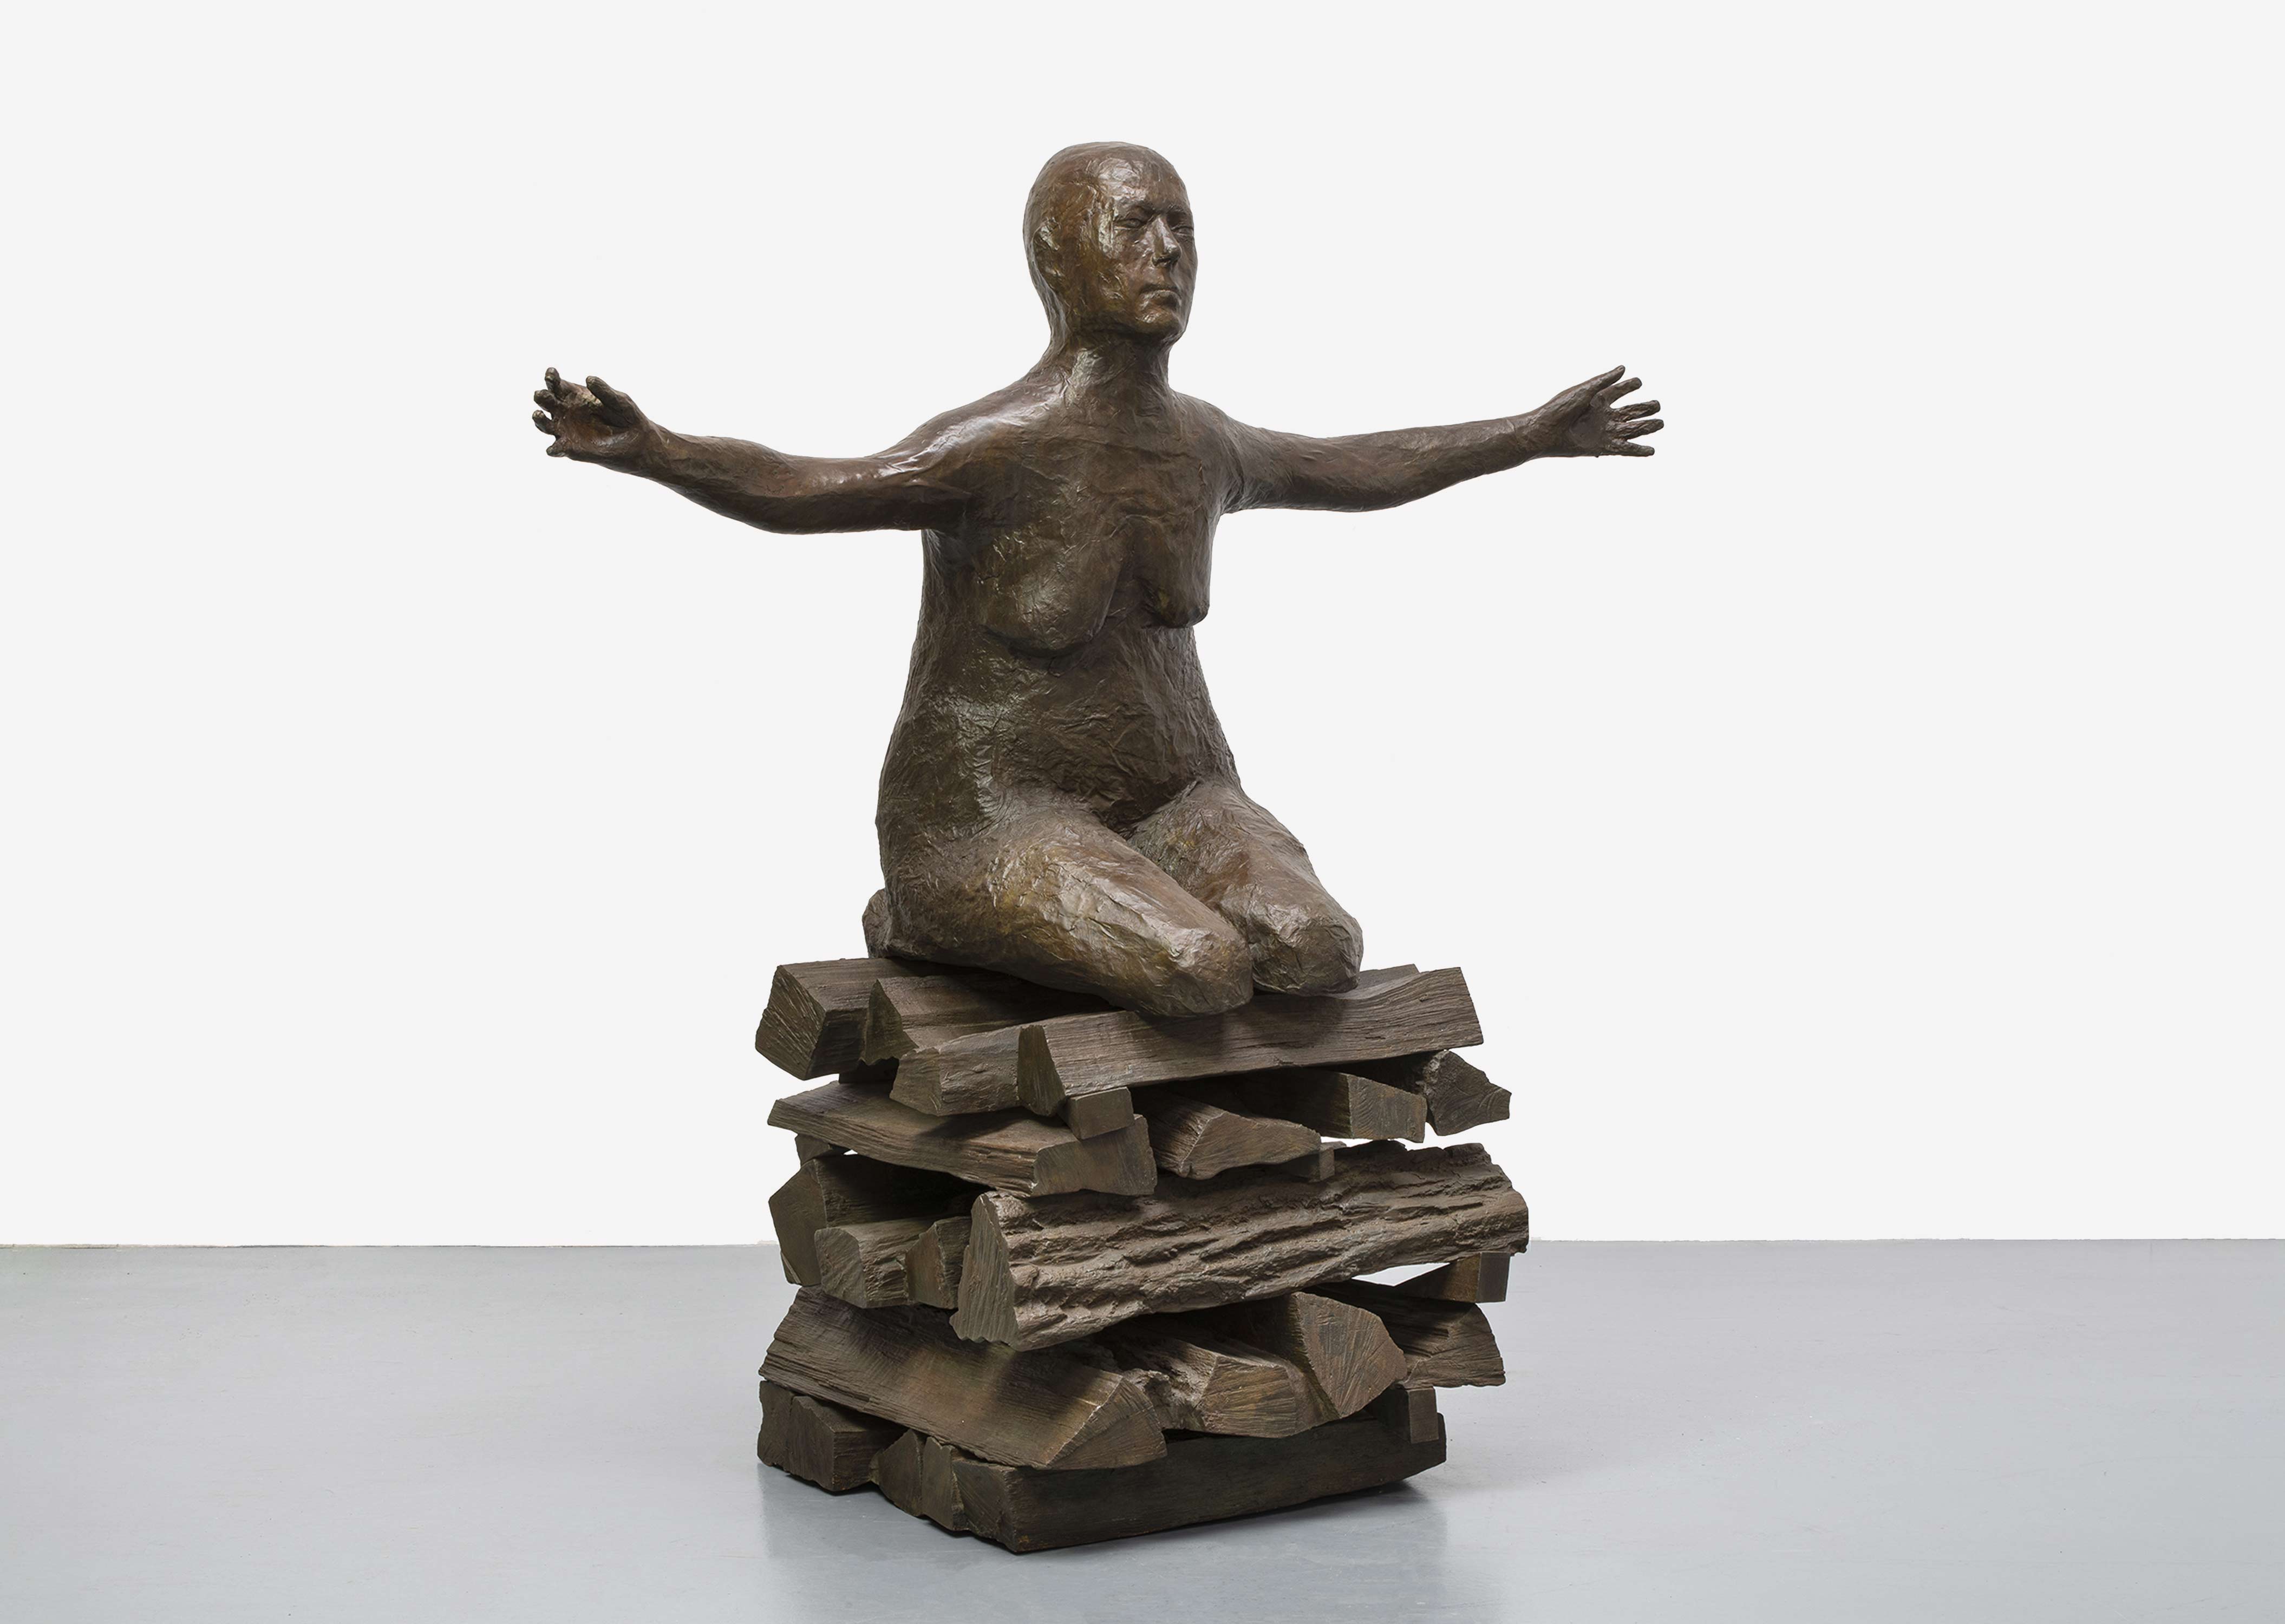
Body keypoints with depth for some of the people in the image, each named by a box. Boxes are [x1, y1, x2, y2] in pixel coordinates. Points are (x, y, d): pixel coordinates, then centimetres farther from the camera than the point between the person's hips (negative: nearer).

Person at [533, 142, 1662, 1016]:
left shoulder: (1203, 445, 2)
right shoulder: (994, 450, -20)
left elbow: (1350, 468, 20)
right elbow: (800, 491, -35)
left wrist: (1536, 437, 28)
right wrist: (647, 451, -55)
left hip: (1170, 801, 5)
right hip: (994, 821, -5)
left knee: (1319, 955, -23)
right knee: (1205, 974, -30)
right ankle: (923, 924, -1)